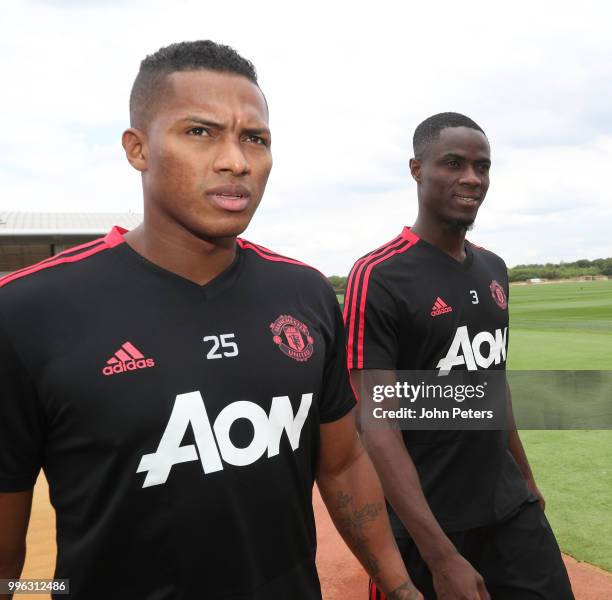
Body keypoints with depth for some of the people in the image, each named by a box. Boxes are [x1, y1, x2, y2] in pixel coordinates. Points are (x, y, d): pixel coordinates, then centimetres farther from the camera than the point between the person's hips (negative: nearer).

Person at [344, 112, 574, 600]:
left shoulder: (494, 269, 6)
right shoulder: (379, 277, -17)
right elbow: (379, 425, -20)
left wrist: (525, 476, 19)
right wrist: (441, 556, -23)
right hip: (426, 524, -6)